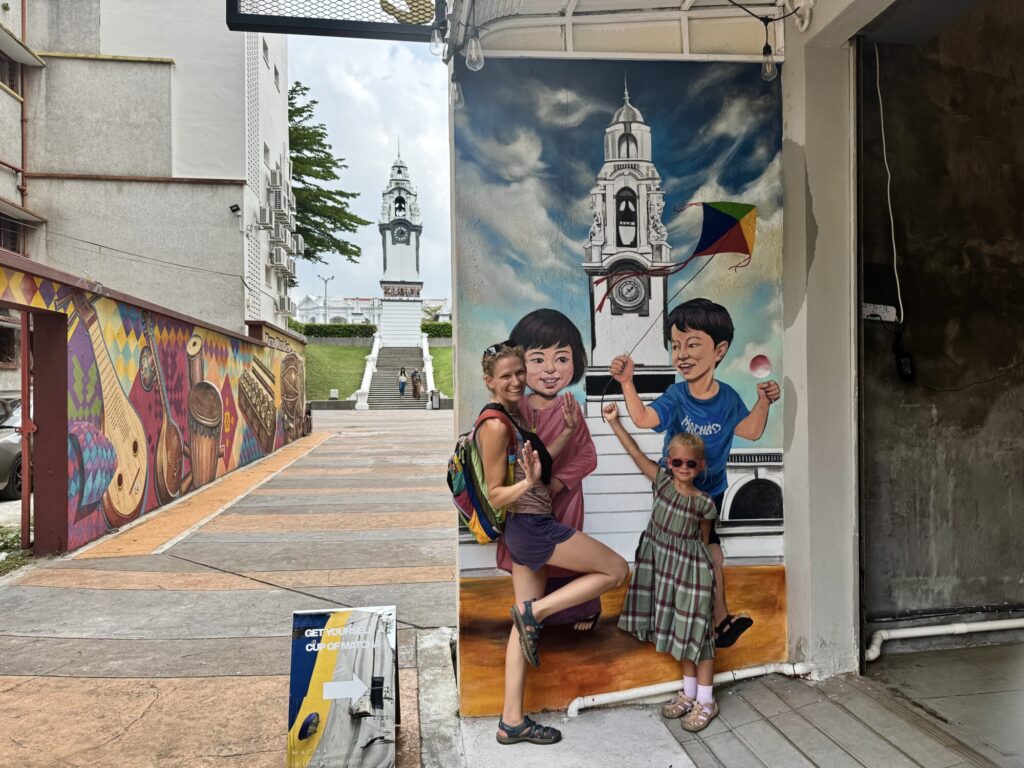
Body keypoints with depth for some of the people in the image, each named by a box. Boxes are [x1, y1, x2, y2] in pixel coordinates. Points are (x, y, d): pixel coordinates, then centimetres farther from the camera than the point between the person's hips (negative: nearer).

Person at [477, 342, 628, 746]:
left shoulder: (510, 418, 11)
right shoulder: (495, 425, -17)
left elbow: (538, 463, 19)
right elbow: (495, 495, -16)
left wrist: (567, 431, 14)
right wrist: (527, 483, -35)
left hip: (527, 530, 9)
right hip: (532, 527, -9)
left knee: (525, 623, 12)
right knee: (616, 569, 2)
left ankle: (512, 722, 19)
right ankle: (535, 611, 2)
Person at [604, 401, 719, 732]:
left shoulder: (704, 503, -12)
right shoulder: (663, 481, -7)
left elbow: (704, 539, 0)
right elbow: (637, 453, -11)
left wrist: (699, 568, 1)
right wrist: (614, 422, -15)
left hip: (691, 569, -4)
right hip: (664, 567, 4)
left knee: (696, 630, 3)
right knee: (679, 630, 16)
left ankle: (706, 701, 17)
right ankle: (689, 693, 32)